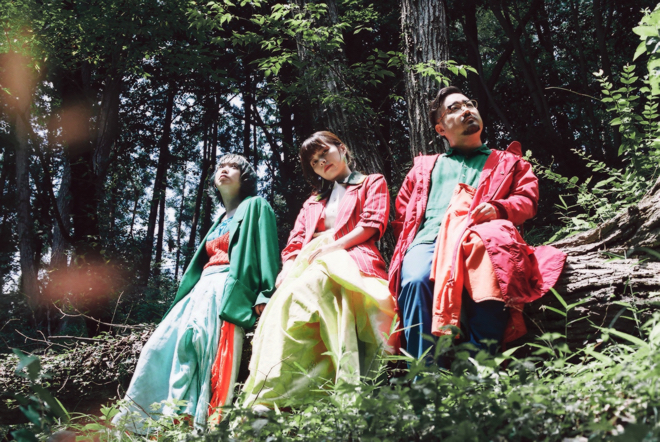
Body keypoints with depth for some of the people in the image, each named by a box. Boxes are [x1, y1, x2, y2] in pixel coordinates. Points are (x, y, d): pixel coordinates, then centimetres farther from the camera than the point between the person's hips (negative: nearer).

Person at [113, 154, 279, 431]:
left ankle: (198, 421, -37)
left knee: (196, 338, -30)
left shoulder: (256, 206, 9)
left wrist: (265, 295, -18)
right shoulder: (220, 220, 31)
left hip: (229, 288, -8)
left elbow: (267, 251, -5)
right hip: (202, 287, 8)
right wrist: (189, 294, 20)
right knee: (163, 344, -7)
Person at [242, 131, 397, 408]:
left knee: (296, 295, -38)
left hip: (351, 260, -5)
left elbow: (372, 225, 4)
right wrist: (289, 268, -2)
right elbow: (294, 243, 23)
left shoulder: (372, 183, 23)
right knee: (280, 306, -33)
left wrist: (329, 249, -10)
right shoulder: (313, 202, 37)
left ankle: (268, 400, -50)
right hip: (309, 267, 5)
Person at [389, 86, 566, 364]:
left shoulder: (507, 162, 33)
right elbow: (402, 215, 30)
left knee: (491, 278, -40)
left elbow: (528, 199, 17)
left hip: (480, 241, -1)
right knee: (416, 280, -36)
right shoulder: (424, 167, 37)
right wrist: (406, 246, 8)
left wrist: (498, 208, -6)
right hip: (428, 240, 2)